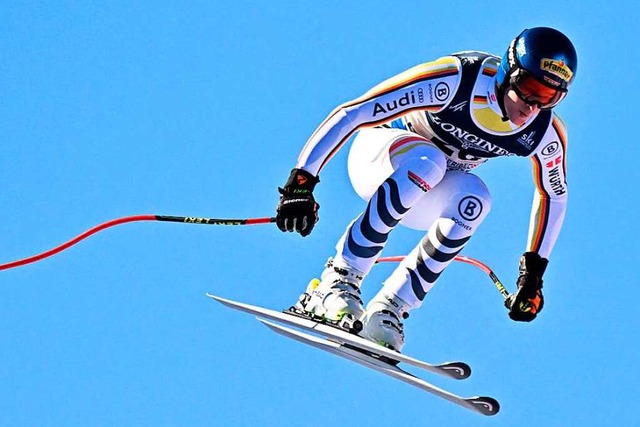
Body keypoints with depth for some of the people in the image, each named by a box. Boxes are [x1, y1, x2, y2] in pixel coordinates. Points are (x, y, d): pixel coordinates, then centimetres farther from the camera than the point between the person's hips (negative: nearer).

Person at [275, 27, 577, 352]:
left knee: (473, 200, -33)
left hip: (430, 197, 4)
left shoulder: (546, 134, -18)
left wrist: (534, 271, 2)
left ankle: (390, 308, -26)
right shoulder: (454, 81, -33)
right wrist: (301, 183, -37)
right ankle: (338, 280, -34)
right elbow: (351, 113, -32)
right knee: (426, 163, -39)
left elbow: (555, 194, 4)